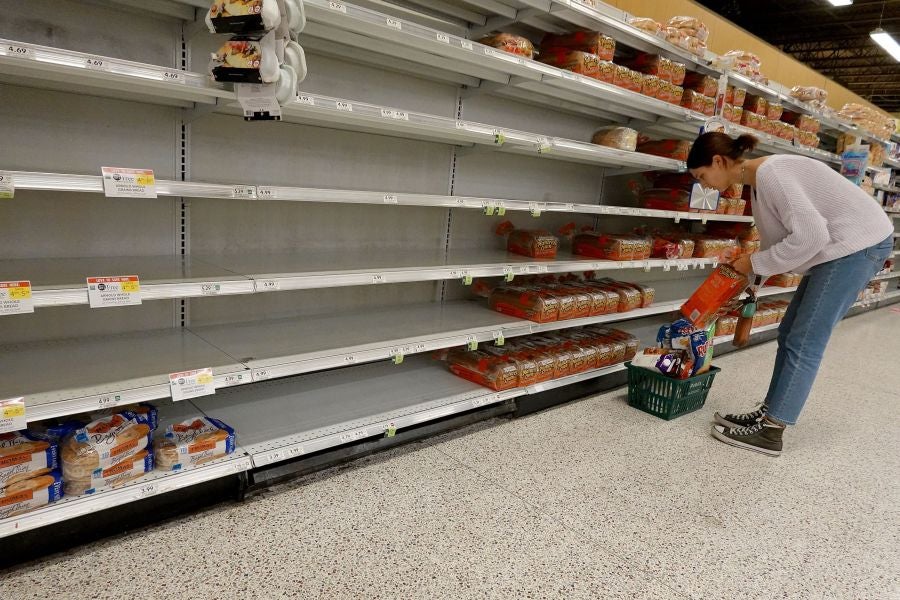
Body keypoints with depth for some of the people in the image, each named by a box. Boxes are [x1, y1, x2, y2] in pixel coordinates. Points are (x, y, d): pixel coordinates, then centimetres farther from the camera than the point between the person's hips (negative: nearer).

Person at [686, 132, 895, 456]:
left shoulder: (770, 173, -22)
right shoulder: (760, 178, 8)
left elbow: (810, 235, -26)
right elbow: (781, 236, 10)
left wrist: (756, 263, -17)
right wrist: (749, 265, 1)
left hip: (859, 244, -10)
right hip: (837, 247, 10)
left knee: (803, 344, -9)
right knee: (790, 335, 10)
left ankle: (770, 432, -2)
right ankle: (769, 414, 18)